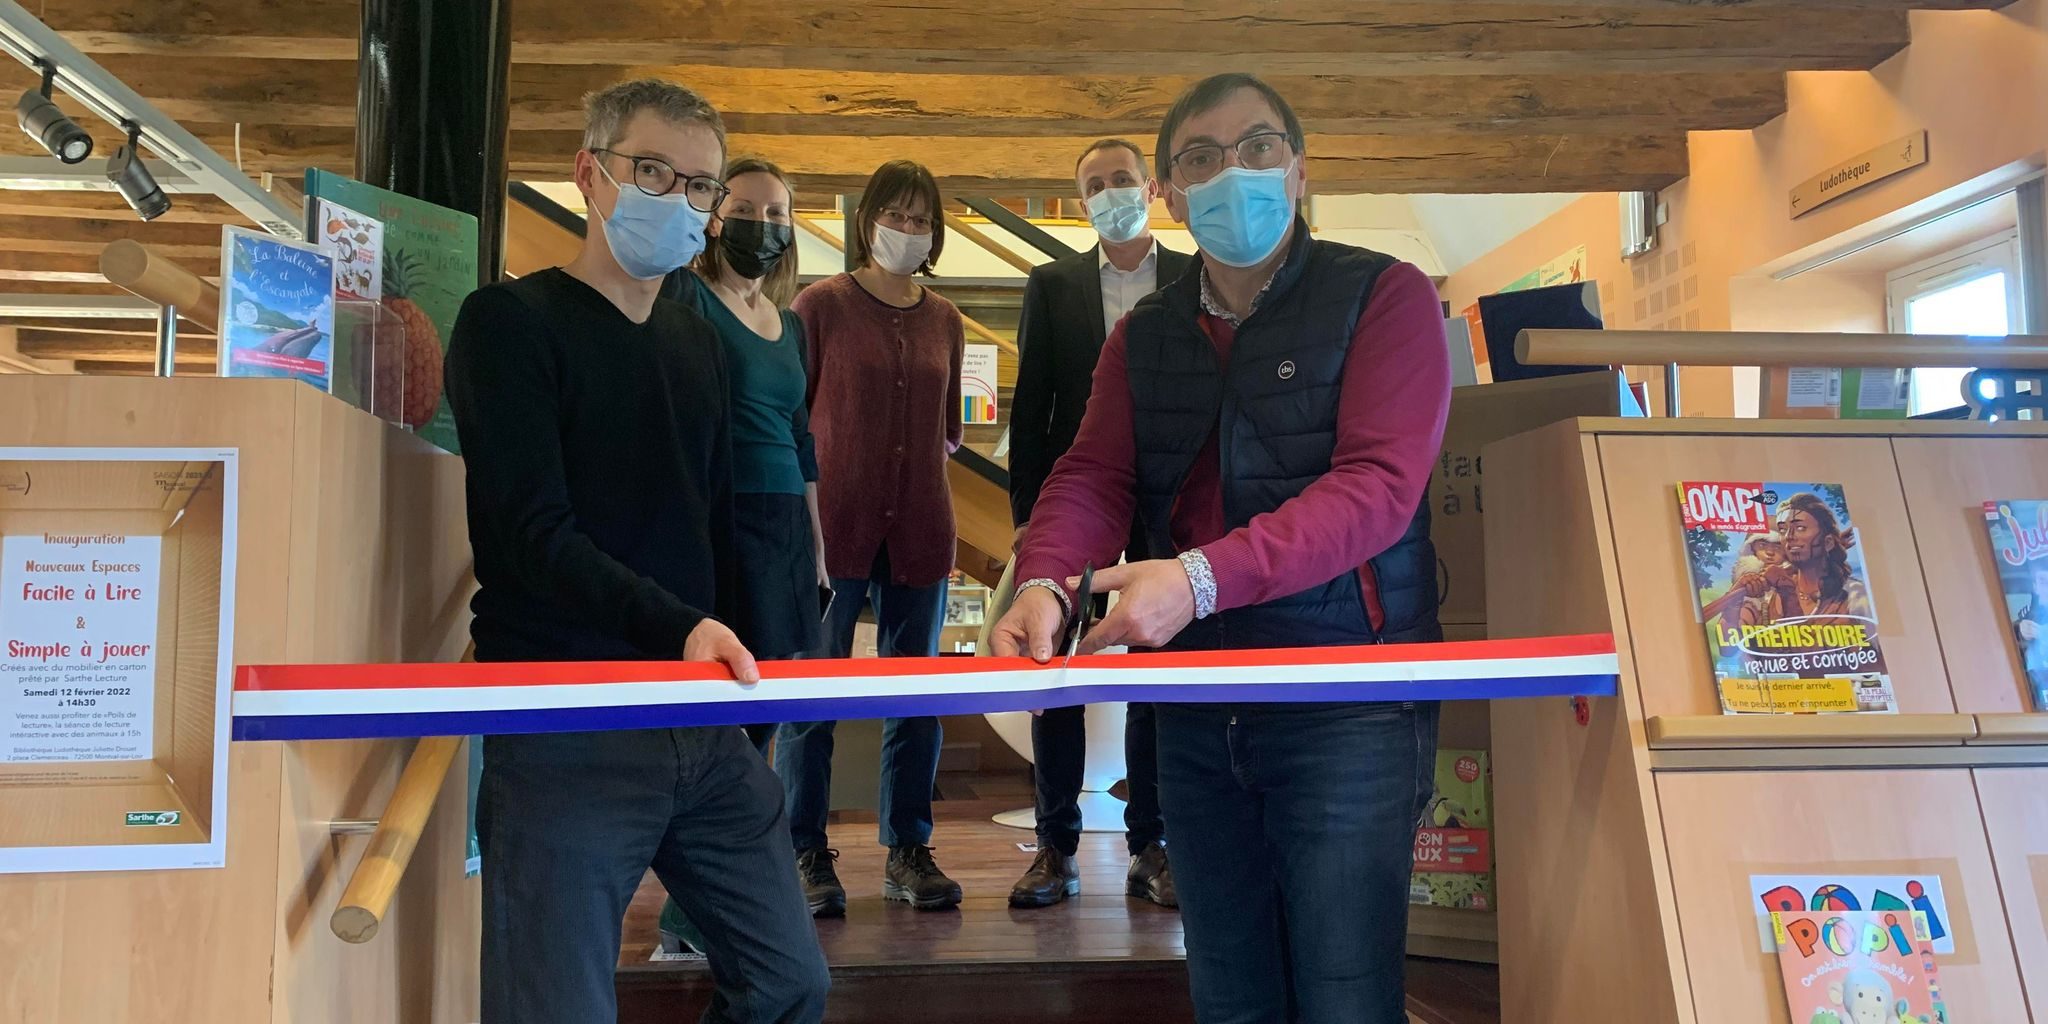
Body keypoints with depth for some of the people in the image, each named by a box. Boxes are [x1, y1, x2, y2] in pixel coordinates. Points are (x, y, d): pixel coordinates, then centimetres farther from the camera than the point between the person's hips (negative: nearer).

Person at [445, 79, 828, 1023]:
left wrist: (731, 669, 12)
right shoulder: (510, 322, -5)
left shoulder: (698, 345, 16)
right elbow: (536, 532, -15)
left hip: (704, 727, 7)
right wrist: (677, 627, -28)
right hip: (562, 731, -6)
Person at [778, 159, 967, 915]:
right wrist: (801, 494, -6)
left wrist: (921, 457, 4)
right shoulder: (821, 304, 1)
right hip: (833, 521, -4)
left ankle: (908, 850, 18)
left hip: (918, 527, 4)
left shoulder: (944, 321, 13)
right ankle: (806, 854, 10)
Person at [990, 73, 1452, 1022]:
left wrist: (1201, 577, -29)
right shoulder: (1144, 336, 12)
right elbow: (1092, 476, 2)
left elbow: (1376, 486, -18)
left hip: (1347, 703, -5)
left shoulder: (1385, 296, -5)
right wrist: (1044, 580, -21)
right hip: (1198, 707, 5)